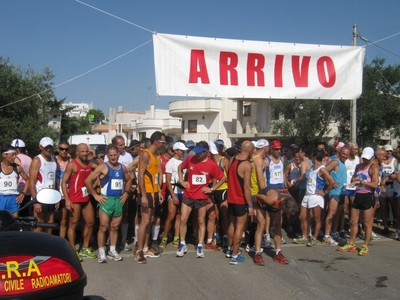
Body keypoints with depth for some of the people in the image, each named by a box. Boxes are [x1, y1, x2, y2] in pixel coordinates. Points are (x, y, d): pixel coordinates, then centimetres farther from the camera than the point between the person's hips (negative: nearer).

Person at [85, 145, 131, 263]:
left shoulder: (123, 167, 10)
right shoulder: (103, 167, -7)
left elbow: (128, 180, 27)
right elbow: (88, 180, -10)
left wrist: (126, 192, 14)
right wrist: (95, 195, -10)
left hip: (119, 200, 5)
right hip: (106, 200, -5)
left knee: (115, 227, 10)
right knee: (103, 227, -4)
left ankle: (112, 250, 21)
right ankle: (101, 252, 5)